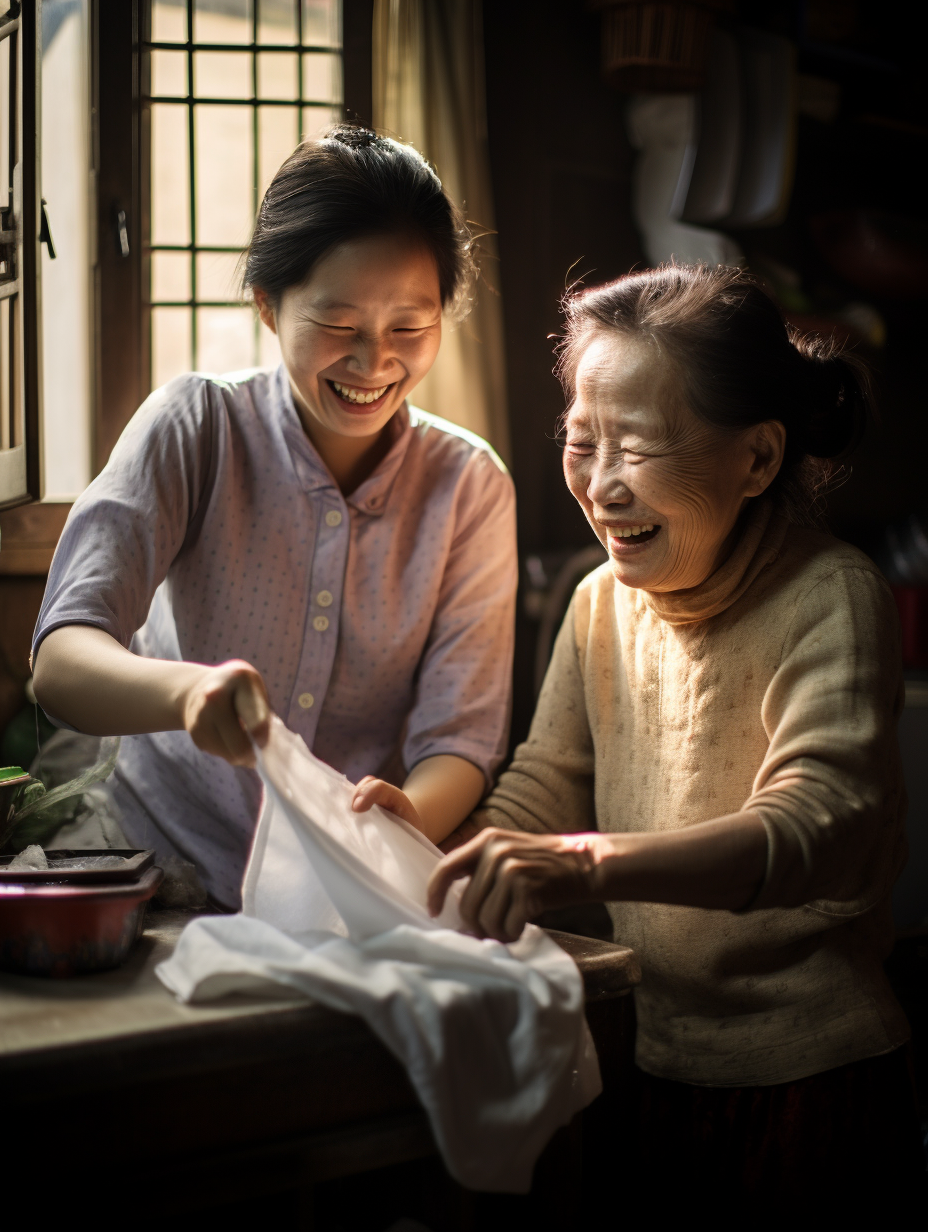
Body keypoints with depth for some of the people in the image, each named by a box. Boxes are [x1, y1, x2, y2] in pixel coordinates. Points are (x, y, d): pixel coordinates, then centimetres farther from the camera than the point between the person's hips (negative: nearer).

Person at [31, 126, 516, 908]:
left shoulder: (470, 485, 0)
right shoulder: (193, 428, -5)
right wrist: (189, 689, -38)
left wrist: (409, 817, -28)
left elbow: (459, 736, -4)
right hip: (164, 870, -1)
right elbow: (62, 661, -16)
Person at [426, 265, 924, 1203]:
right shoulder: (602, 603, 2)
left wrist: (593, 864, -47)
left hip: (804, 1080, -5)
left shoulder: (829, 598, -18)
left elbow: (824, 824, -32)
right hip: (645, 1062, 6)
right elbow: (542, 790, 8)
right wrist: (439, 853, -14)